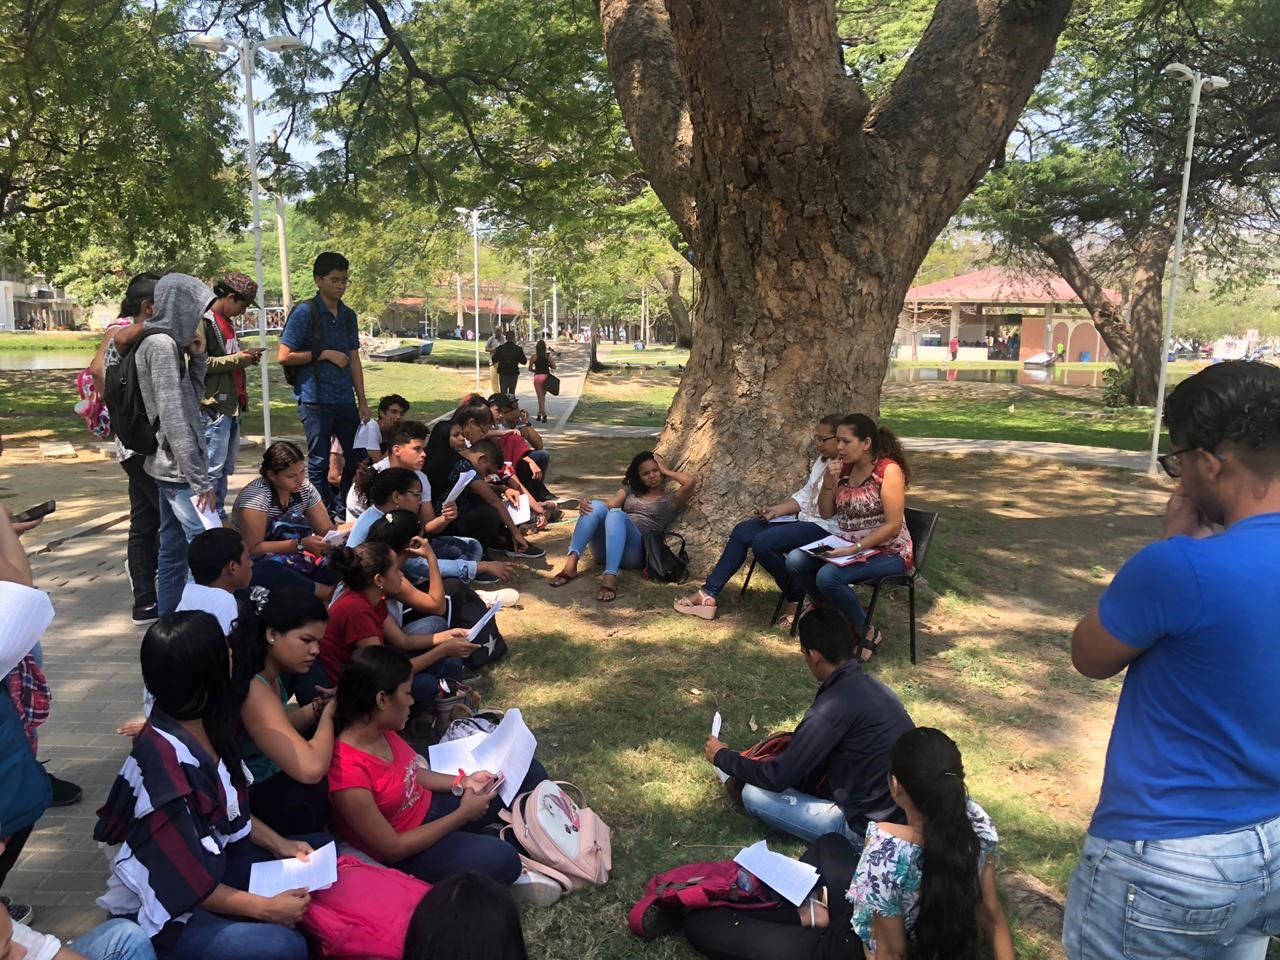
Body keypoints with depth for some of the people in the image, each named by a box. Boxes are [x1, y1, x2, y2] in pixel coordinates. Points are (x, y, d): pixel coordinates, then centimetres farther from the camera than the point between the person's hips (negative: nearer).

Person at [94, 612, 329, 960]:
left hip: (210, 865, 9)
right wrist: (266, 908, -20)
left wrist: (280, 844, 1)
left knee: (322, 851, 7)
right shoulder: (165, 761, -30)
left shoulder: (203, 723, -5)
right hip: (161, 910, -9)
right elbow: (188, 883, -24)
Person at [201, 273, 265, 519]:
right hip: (214, 406, -10)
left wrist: (246, 357, 8)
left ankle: (220, 517, 19)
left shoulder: (226, 322, 20)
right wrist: (236, 358, -15)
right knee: (213, 468, -6)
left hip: (231, 404, 10)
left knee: (225, 468, 12)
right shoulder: (204, 322, -10)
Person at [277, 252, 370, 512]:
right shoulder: (305, 312, -6)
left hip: (345, 400, 6)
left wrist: (362, 402, 11)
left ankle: (344, 508, 28)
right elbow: (284, 356, -9)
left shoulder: (348, 315, 11)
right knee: (319, 462, 2)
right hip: (315, 400, -6)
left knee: (357, 459, 11)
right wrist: (325, 354, -11)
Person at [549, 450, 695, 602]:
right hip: (605, 549, 4)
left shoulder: (671, 498, 18)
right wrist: (585, 503, -13)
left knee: (616, 514, -33)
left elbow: (691, 481, -3)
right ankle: (571, 563, -39)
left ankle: (610, 577, -52)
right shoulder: (630, 490, 28)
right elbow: (609, 504, 8)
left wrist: (666, 471, 13)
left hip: (636, 552, -4)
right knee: (596, 506, -24)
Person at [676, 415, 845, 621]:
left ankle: (799, 601, -3)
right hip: (804, 518, 10)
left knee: (763, 542, -24)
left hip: (824, 528, -10)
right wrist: (775, 510, 6)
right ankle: (708, 594, -2)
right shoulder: (823, 461, 15)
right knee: (742, 531, -1)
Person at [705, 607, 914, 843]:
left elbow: (777, 777, -14)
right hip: (905, 818, 9)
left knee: (754, 795, -5)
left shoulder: (834, 705, -23)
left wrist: (723, 757, 2)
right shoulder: (872, 686, 3)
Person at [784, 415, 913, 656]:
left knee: (828, 576, -30)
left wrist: (855, 549, -26)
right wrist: (829, 481, -10)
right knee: (795, 561, -13)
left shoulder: (889, 470, -16)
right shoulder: (845, 468, 4)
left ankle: (868, 633, -7)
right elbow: (825, 513, 7)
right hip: (849, 547, 7)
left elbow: (893, 526, -19)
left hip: (887, 552, -7)